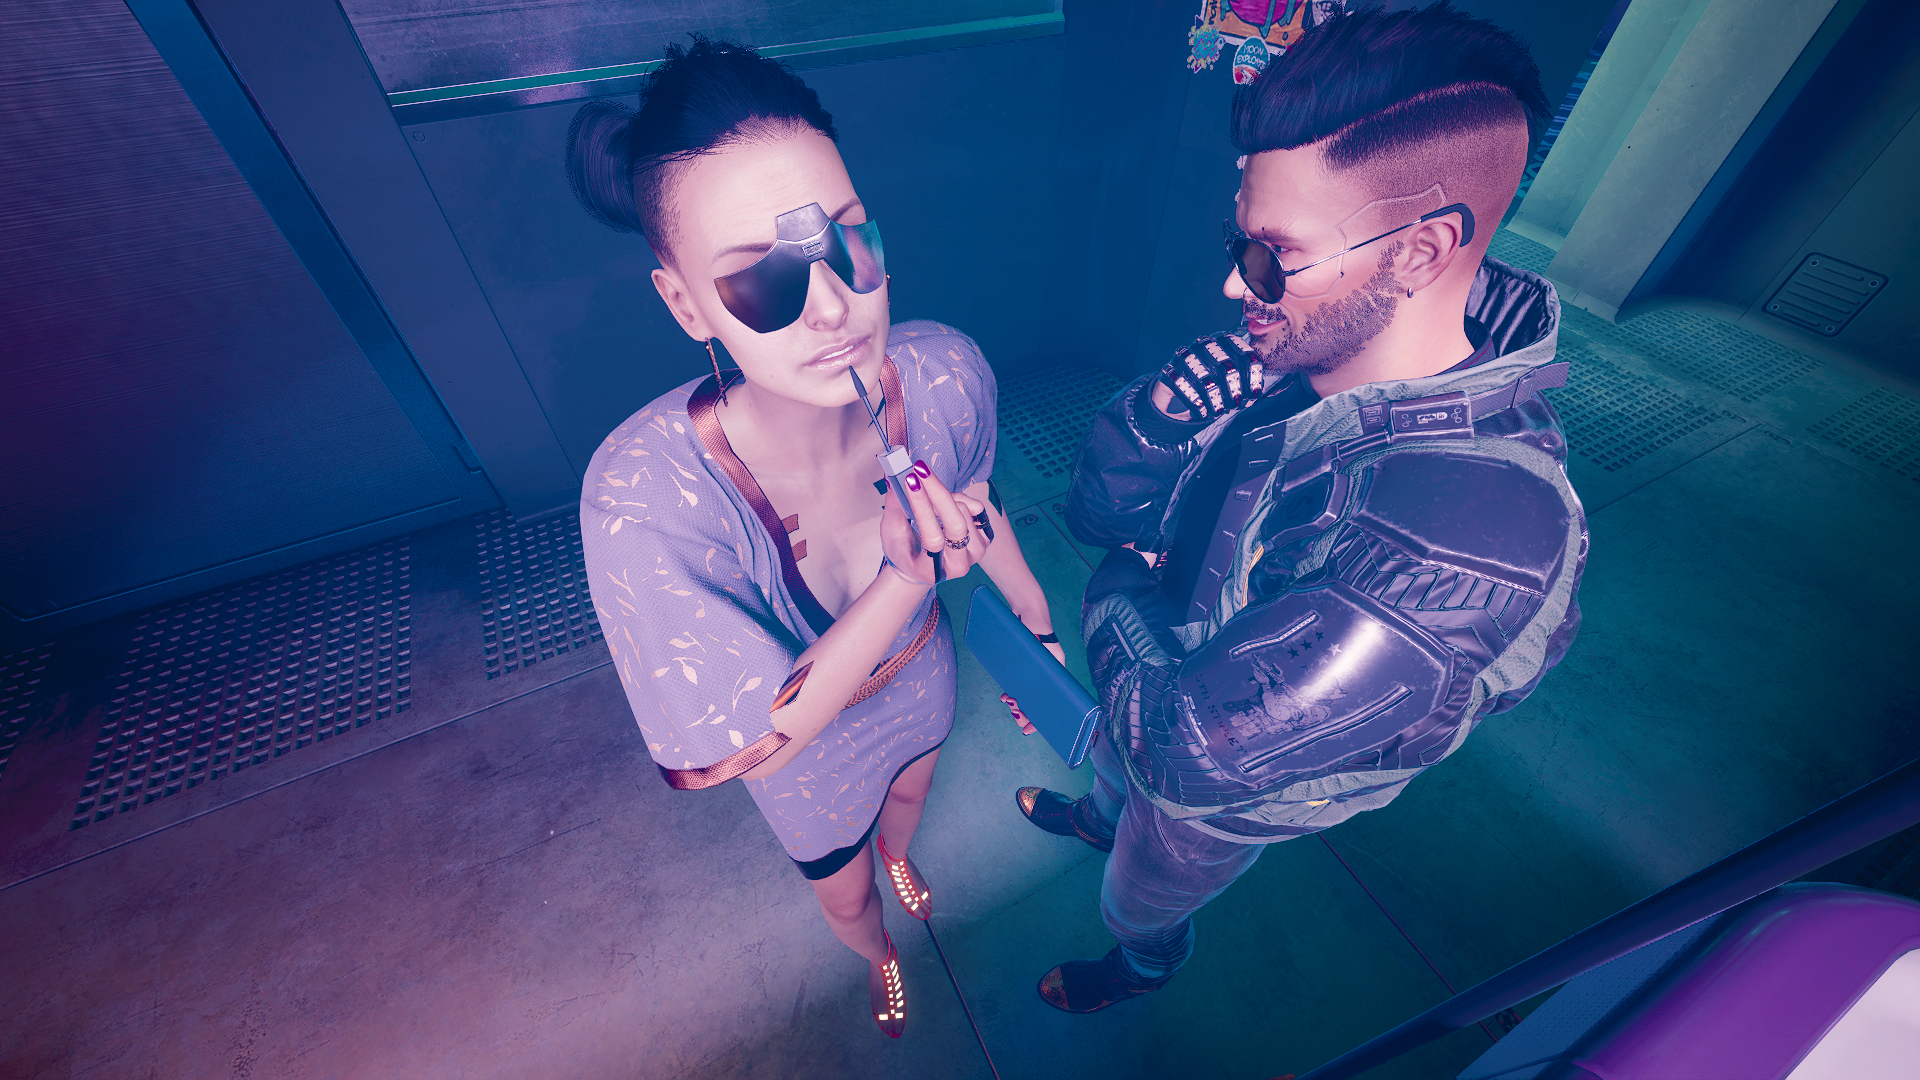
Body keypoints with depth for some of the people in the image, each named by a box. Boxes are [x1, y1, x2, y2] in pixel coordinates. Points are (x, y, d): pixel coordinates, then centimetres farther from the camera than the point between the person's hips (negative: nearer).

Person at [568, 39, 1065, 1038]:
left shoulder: (945, 373, -31)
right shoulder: (644, 498, -42)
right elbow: (745, 750, -30)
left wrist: (1035, 616, 6)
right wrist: (911, 574, -41)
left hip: (922, 669, 3)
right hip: (803, 742, -2)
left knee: (911, 788, 39)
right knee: (843, 895, 32)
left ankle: (900, 856, 81)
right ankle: (880, 959, 75)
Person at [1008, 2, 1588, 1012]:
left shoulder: (1468, 537, -45)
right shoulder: (1302, 354, -23)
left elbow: (1181, 749, -41)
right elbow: (1102, 501, -18)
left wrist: (1116, 594, -23)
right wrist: (1195, 384, -37)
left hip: (1222, 797, -4)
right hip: (1165, 714, 5)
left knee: (1140, 908, 30)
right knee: (1108, 761, 38)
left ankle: (1145, 966, 69)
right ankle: (1095, 817, 76)